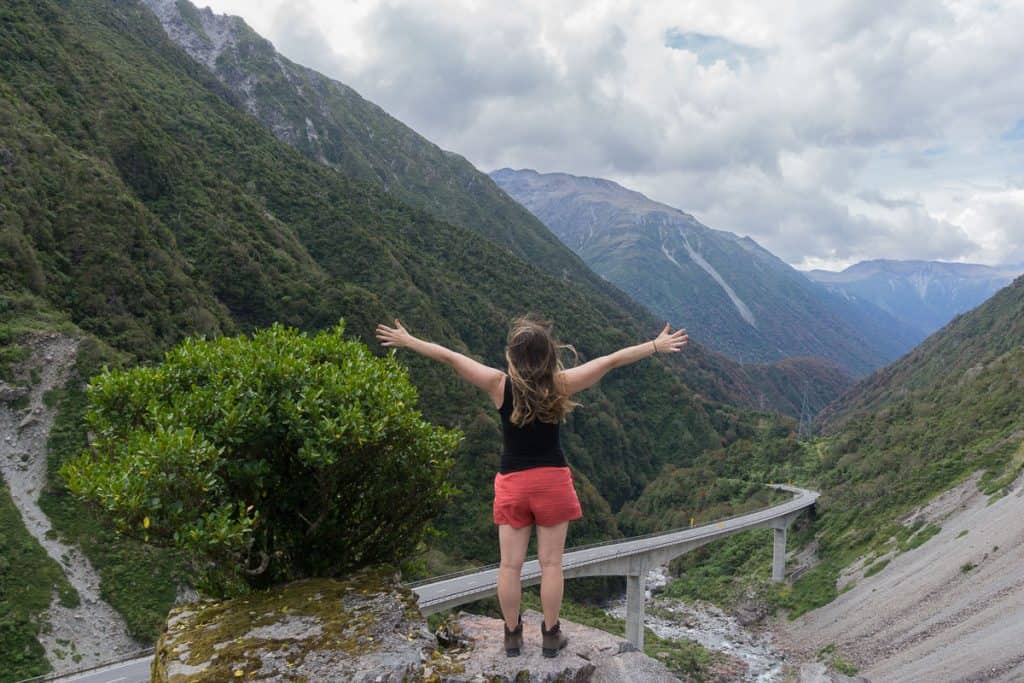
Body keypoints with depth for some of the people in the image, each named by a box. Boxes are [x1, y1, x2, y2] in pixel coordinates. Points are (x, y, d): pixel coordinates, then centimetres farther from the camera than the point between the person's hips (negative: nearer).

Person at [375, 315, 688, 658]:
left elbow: (449, 356, -7)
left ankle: (512, 635, 23)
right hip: (552, 480, 0)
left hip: (512, 482, 1)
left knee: (510, 565, 11)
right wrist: (656, 345, 2)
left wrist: (406, 340, 4)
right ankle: (551, 635, 22)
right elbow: (612, 360, -8)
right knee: (550, 563, 11)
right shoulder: (560, 383, -12)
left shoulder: (499, 384, -12)